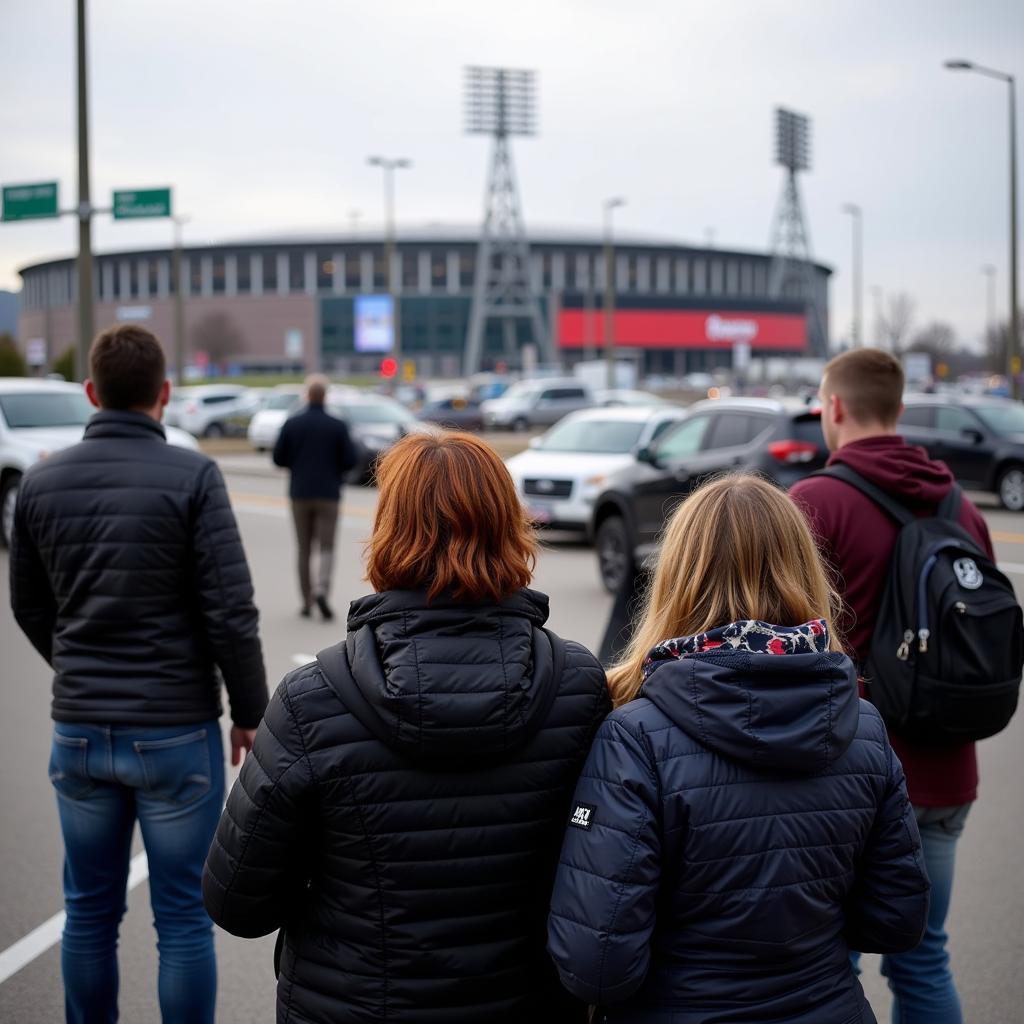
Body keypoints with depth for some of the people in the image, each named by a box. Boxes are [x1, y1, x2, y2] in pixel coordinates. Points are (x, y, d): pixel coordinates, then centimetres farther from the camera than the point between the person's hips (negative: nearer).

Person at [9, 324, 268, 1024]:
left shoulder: (42, 481, 2)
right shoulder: (191, 477, -12)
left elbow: (30, 606, 12)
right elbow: (231, 612, -14)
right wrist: (249, 711, -2)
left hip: (78, 729, 4)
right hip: (177, 729, -4)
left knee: (90, 910, 16)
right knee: (182, 915, 7)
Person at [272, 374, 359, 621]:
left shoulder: (292, 424, -2)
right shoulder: (337, 426, -6)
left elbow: (278, 458, 0)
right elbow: (351, 460, -6)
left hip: (300, 493, 2)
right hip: (328, 494, -2)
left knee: (304, 549, 10)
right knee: (326, 546, 2)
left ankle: (307, 602, 12)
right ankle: (321, 590, -20)